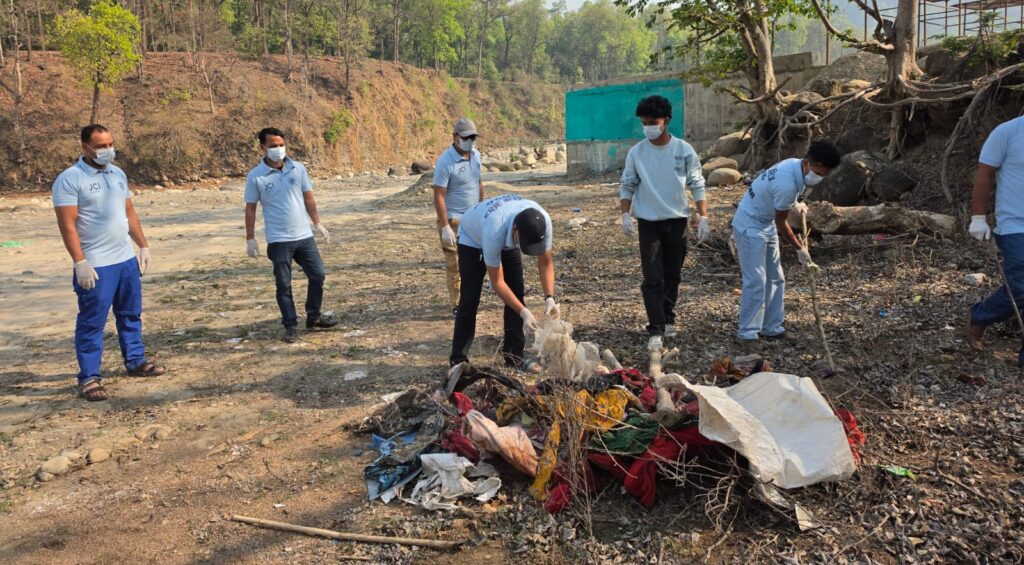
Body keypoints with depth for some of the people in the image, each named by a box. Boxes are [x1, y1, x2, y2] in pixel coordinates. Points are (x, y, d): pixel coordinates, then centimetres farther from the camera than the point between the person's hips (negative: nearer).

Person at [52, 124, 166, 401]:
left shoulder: (118, 174, 10)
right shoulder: (70, 179, -12)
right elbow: (67, 224, -16)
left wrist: (143, 246, 13)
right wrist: (80, 263, -21)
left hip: (126, 259, 7)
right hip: (95, 265, -7)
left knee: (130, 314, 17)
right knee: (92, 322, 0)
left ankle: (136, 362, 31)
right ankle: (89, 378, 8)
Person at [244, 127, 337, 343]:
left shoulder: (298, 168, 2)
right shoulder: (256, 176, -6)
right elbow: (250, 208, -2)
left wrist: (318, 223, 10)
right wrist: (250, 239, -4)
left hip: (304, 236, 3)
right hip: (278, 240, -3)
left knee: (317, 275, 6)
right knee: (283, 285, 3)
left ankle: (314, 317, 23)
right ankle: (290, 326, 14)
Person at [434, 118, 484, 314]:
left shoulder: (476, 155, 5)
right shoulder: (445, 162, -17)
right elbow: (438, 196, -18)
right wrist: (445, 227, -20)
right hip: (454, 221, -7)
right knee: (454, 263, -1)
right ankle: (457, 304, 6)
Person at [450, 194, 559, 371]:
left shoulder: (543, 222, -34)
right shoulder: (495, 231, -46)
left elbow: (545, 262, -19)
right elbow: (497, 281, -35)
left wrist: (550, 297, -32)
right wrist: (524, 312, -38)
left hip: (507, 241, 5)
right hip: (473, 239, -5)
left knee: (516, 294, -3)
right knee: (469, 300, -10)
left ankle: (514, 356, 8)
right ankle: (458, 360, 0)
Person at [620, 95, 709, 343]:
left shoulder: (684, 150, -3)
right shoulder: (636, 152, -3)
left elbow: (697, 186, 1)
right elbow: (627, 186, 4)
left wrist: (703, 218, -6)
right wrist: (625, 214, -10)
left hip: (677, 221, 1)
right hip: (648, 222, -1)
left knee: (673, 275, 12)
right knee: (653, 278, -7)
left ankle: (668, 318, 28)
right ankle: (657, 328, -5)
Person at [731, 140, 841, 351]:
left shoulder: (794, 164, -5)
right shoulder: (787, 184, -31)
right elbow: (781, 222, -18)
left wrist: (795, 204, 24)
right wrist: (800, 249, -7)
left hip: (767, 224, 10)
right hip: (750, 226, -10)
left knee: (775, 278, 12)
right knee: (756, 281, -12)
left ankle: (771, 327, 20)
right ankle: (747, 333, -5)